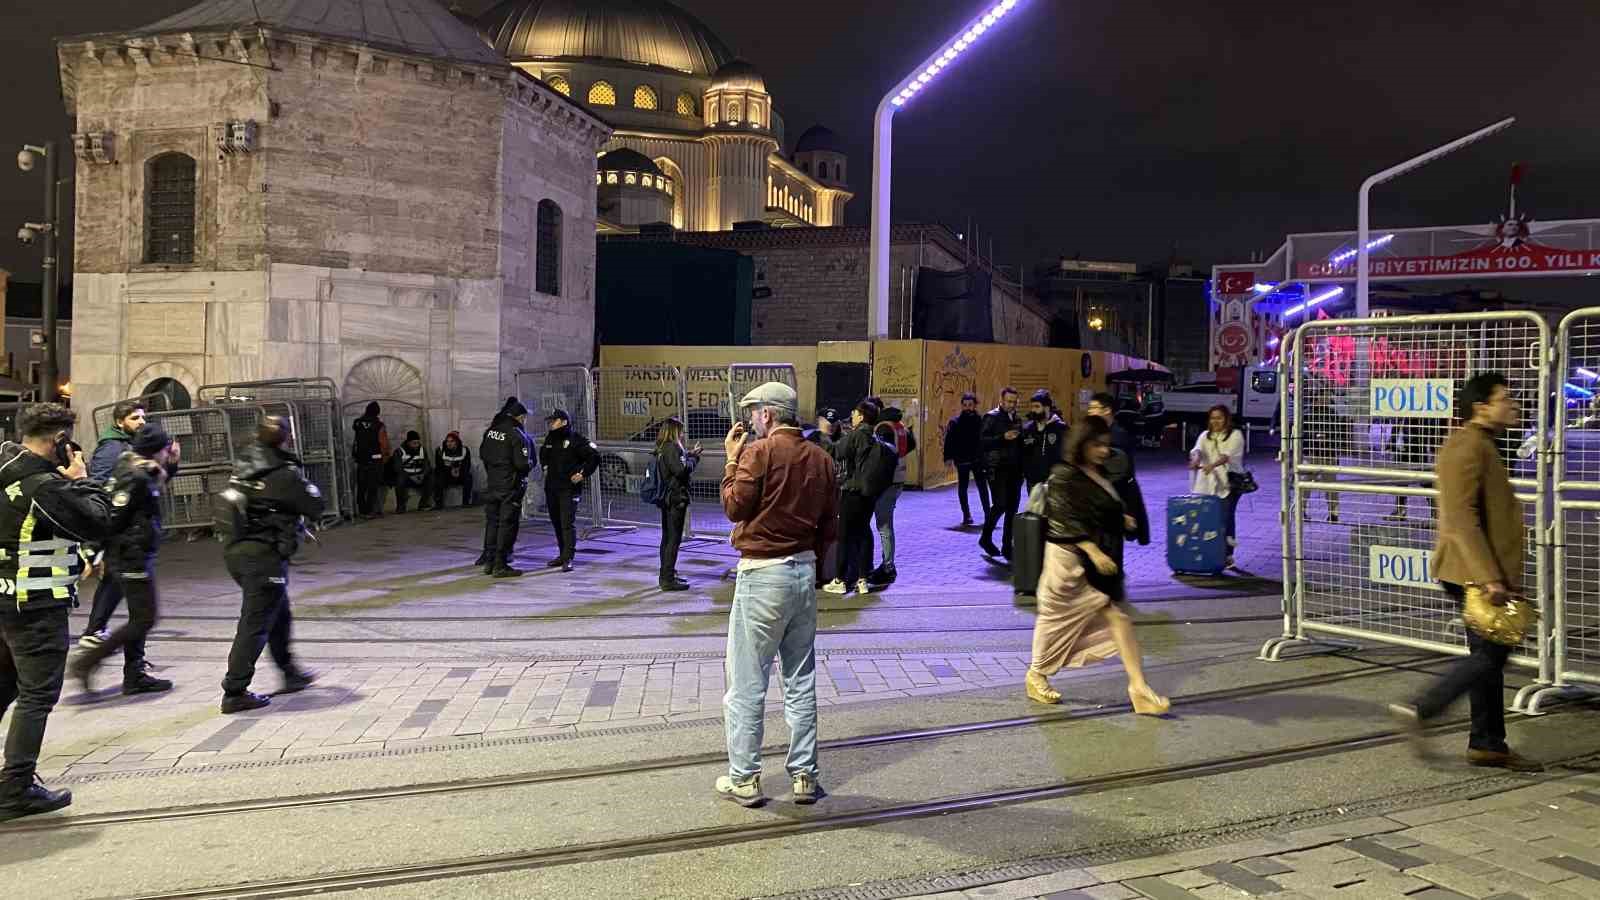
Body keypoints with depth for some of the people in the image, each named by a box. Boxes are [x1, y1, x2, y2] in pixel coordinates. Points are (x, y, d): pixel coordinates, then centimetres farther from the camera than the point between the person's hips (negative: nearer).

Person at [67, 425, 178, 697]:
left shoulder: (143, 474, 10)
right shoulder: (135, 478, -19)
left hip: (135, 556, 10)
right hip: (133, 557, -10)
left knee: (139, 618, 15)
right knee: (144, 620, -5)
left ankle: (135, 676, 21)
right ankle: (86, 662, -2)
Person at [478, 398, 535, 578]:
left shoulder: (490, 431, 6)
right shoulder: (517, 435, -15)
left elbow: (482, 454, 17)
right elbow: (523, 463, -19)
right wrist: (531, 464, 2)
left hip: (491, 484, 7)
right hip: (510, 487, -7)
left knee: (492, 522, 14)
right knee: (507, 524, -1)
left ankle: (489, 562, 19)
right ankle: (500, 565, 0)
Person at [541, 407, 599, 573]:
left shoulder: (576, 440, -11)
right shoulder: (550, 438, 12)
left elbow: (594, 456, -13)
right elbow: (543, 455, 34)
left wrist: (582, 474, -14)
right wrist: (546, 468, 22)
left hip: (569, 488, -8)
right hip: (551, 488, 8)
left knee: (568, 523, -12)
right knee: (556, 522, 12)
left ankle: (568, 558, -13)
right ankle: (562, 554, 22)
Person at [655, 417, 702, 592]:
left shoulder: (663, 449, 14)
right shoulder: (671, 448, -15)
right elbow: (681, 470, -22)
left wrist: (690, 455, 12)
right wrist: (692, 458, -6)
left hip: (667, 498, 10)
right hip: (676, 498, -10)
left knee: (667, 538, 15)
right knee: (674, 539, -6)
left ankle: (666, 576, 24)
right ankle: (668, 580, -5)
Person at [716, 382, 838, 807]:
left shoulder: (760, 452, -12)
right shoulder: (820, 458, 7)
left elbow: (735, 507, -10)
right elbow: (828, 526, 11)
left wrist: (732, 460, -1)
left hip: (762, 575, -6)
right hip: (805, 572, 6)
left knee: (747, 684, 3)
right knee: (801, 681, 13)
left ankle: (744, 779, 9)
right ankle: (804, 775, 18)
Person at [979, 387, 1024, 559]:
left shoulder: (1016, 419, 17)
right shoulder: (991, 417, -3)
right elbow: (983, 441, -13)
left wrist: (1021, 469, 14)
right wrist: (1003, 437, -24)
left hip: (1014, 469, 6)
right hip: (997, 469, -6)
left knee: (1012, 509, 4)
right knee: (1000, 504, -13)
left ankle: (1007, 547, 11)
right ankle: (986, 538, 8)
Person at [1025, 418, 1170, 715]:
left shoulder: (1101, 474, 10)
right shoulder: (1064, 476, -14)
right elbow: (1067, 520, -21)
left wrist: (1122, 519, 8)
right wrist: (1094, 551, -28)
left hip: (1102, 559, 7)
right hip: (1071, 558, -7)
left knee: (1119, 617, -1)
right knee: (1058, 617, 7)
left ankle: (1139, 688, -3)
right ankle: (1036, 676, 27)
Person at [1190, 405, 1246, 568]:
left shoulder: (1235, 435, 0)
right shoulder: (1205, 436, 13)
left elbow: (1228, 455, -16)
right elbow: (1198, 449, -7)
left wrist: (1212, 465, -34)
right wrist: (1195, 459, -31)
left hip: (1230, 482, -4)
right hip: (1209, 483, 4)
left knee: (1227, 515, -11)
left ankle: (1228, 554, -7)